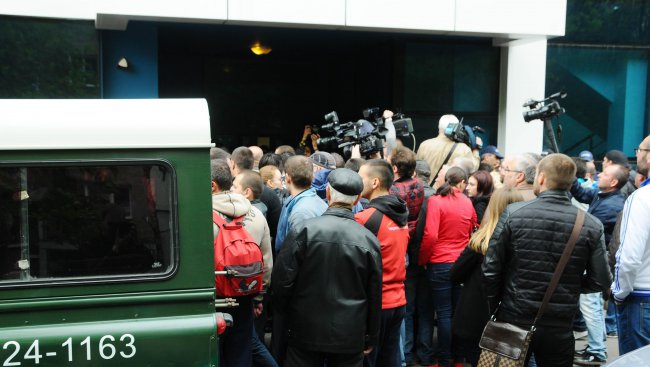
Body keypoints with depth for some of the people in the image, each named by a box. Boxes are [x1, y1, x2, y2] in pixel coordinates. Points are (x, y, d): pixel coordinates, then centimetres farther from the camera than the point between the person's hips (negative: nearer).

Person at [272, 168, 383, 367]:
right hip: (351, 338, 1)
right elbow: (375, 296, 1)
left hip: (306, 331, -1)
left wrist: (285, 312, 10)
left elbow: (282, 278, -10)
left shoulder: (303, 229, -13)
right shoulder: (369, 239, -7)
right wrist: (371, 338, 14)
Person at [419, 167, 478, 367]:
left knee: (444, 313, 4)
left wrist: (421, 260, -4)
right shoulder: (467, 203, 2)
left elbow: (430, 236, -17)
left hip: (440, 264, -4)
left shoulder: (436, 201, -11)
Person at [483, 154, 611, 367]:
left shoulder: (513, 213, -11)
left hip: (514, 322, -1)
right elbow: (600, 281, -5)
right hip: (560, 328, 1)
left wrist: (494, 309, 5)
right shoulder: (592, 226, -7)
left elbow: (490, 269, -9)